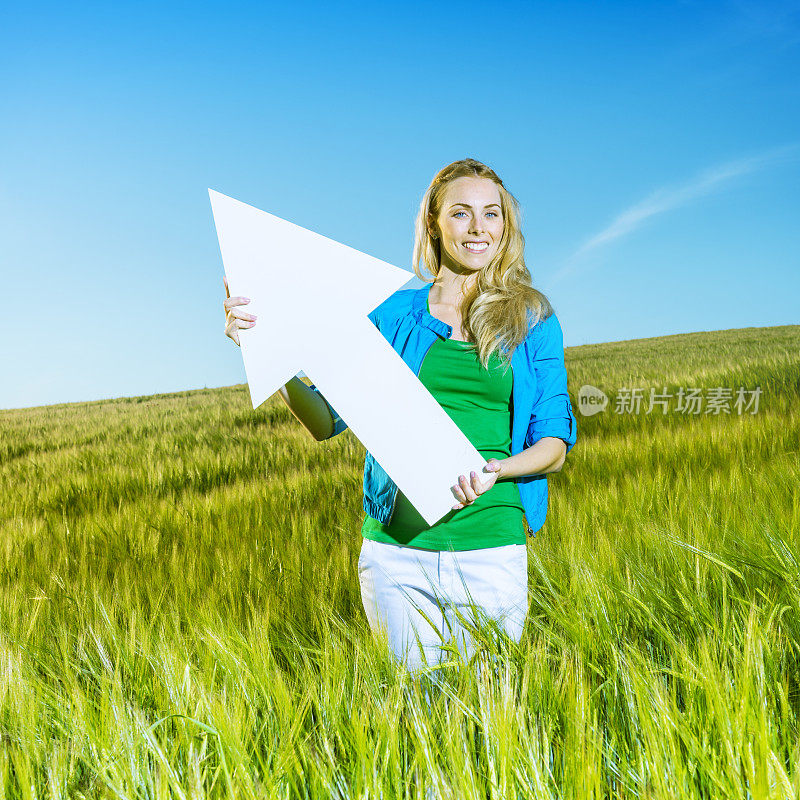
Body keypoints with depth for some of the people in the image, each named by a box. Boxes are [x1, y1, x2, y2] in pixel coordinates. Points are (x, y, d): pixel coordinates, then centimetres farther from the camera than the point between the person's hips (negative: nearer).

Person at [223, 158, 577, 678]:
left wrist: (496, 469, -17)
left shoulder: (533, 320, 6)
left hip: (490, 551, 0)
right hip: (396, 547, 0)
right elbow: (327, 422, 2)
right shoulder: (394, 314, 7)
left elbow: (555, 445, 4)